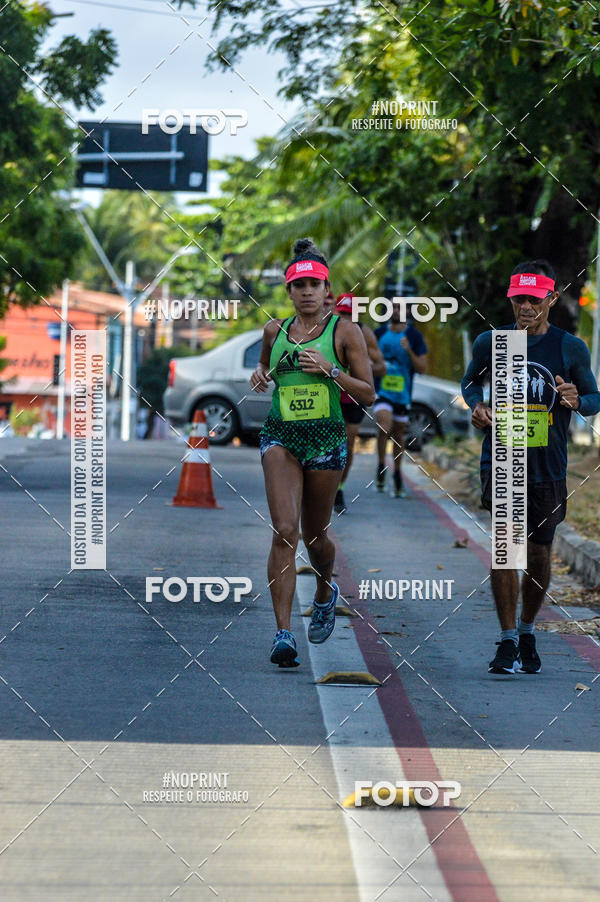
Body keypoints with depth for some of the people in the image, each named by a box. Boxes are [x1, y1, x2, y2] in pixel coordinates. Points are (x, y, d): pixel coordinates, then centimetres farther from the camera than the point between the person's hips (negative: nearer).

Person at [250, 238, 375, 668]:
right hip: (281, 436, 1)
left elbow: (368, 394, -2)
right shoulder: (275, 330, 7)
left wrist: (330, 370, -16)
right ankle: (283, 633, -18)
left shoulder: (344, 331, -2)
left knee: (315, 535, 12)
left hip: (326, 439, -1)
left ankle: (325, 593, 47)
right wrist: (260, 374, 6)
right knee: (285, 531, -15)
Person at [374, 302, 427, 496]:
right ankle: (381, 467, -6)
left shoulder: (414, 336, 0)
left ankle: (397, 474, 25)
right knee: (384, 428, -22)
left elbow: (422, 368, -4)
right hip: (382, 391, 0)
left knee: (398, 435, 10)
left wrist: (409, 351, -18)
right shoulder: (380, 334, 5)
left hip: (402, 393, 0)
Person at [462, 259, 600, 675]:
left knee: (539, 558, 9)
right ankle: (508, 642, -12)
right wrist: (477, 406, -3)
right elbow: (471, 380, 18)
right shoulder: (490, 343, 1)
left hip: (548, 466, 1)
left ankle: (527, 632, 34)